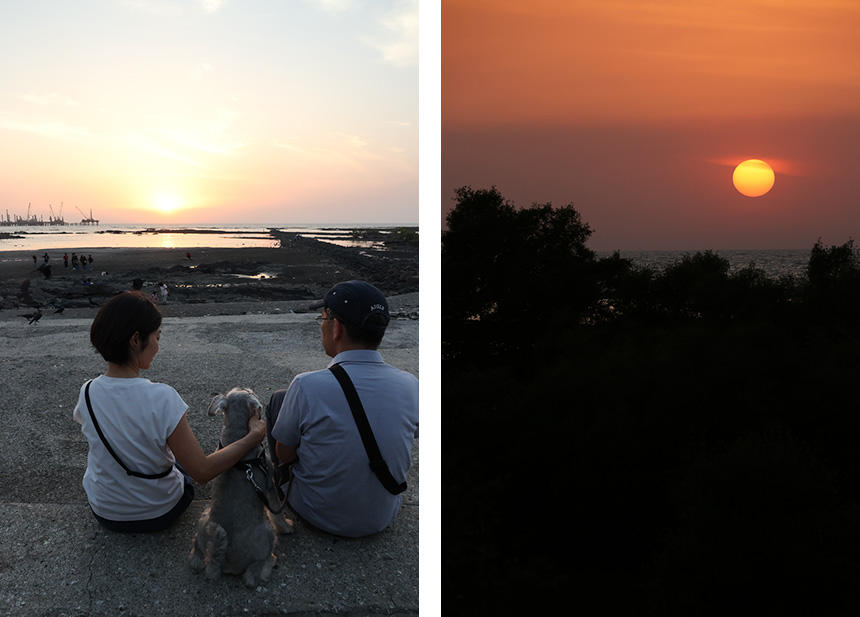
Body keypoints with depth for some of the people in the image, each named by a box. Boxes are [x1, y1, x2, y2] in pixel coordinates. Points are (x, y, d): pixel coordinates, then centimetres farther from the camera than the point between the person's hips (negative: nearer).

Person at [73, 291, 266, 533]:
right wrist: (254, 436, -17)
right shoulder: (162, 398, -31)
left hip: (104, 513, 3)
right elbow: (202, 472, -26)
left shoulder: (87, 393, -17)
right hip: (159, 515, -3)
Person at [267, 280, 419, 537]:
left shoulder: (307, 386, -26)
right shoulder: (410, 385, -14)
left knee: (278, 399, 13)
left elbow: (284, 453, -9)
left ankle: (283, 479, 33)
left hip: (318, 515, -3)